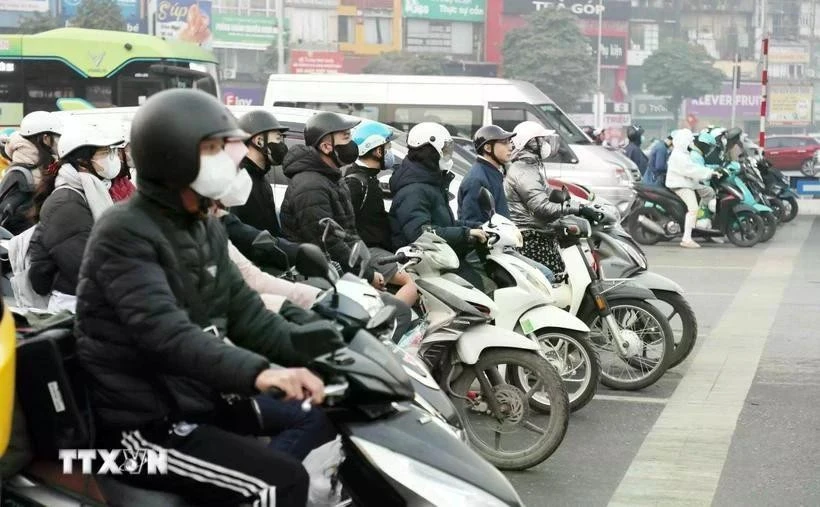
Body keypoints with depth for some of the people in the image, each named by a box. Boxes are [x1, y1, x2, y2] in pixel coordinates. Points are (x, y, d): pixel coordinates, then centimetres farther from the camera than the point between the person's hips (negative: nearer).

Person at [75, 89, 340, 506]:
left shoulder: (206, 229, 12)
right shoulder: (125, 234, -17)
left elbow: (244, 313, 7)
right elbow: (166, 334, -30)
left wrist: (321, 350, -9)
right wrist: (256, 373, -45)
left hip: (203, 398, 9)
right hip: (144, 424, -9)